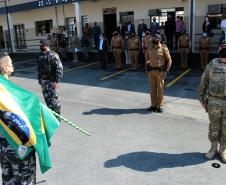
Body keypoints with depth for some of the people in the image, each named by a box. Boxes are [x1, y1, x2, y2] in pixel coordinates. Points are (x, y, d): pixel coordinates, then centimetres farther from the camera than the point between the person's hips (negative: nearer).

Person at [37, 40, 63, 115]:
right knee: (46, 97, 15)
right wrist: (39, 78, 20)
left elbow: (59, 68, -19)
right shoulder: (40, 55, 10)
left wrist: (57, 81, -22)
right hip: (43, 80, 8)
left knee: (54, 97, -2)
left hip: (51, 81, -7)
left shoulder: (53, 55, -14)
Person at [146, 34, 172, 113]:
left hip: (160, 71, -4)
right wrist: (147, 69, 11)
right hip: (151, 71, 4)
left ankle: (160, 105, 10)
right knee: (152, 89, 7)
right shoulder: (150, 49, 8)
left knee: (160, 89, 0)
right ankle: (154, 105, 15)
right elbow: (147, 59, 20)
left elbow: (169, 60, -3)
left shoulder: (164, 49, -5)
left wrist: (166, 71, -11)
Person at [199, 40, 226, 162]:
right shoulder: (213, 64, 2)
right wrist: (201, 97, 5)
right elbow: (204, 81, 6)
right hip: (214, 102, 0)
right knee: (214, 127, 13)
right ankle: (213, 148, 31)